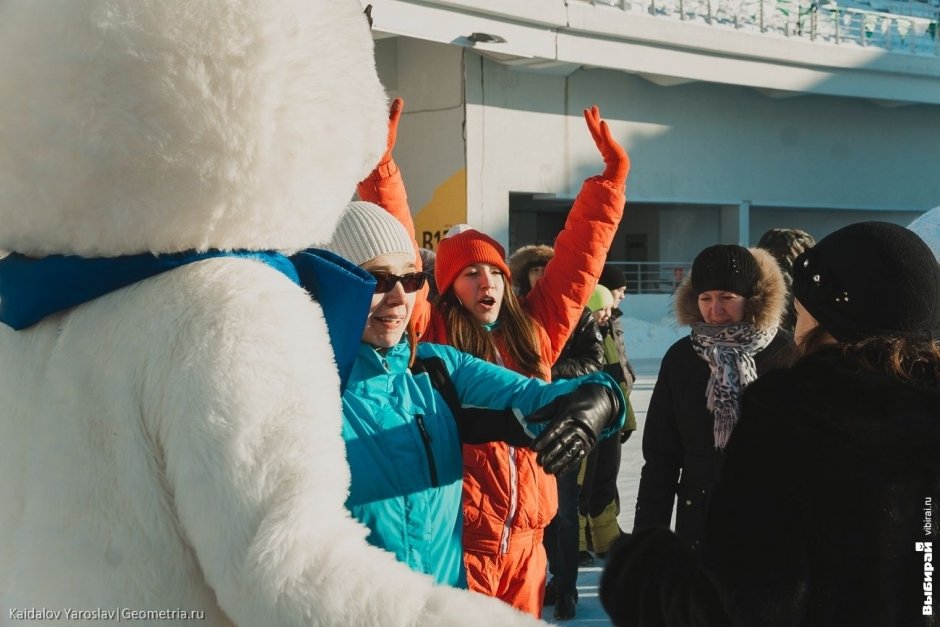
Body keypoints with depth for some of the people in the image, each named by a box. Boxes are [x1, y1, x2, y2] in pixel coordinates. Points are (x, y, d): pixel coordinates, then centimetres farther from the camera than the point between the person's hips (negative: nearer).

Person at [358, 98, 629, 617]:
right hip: (457, 539, -4)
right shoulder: (432, 340, -2)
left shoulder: (534, 331, 9)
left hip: (525, 537, 4)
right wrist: (380, 165, -14)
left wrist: (610, 175, 15)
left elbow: (580, 255, 14)